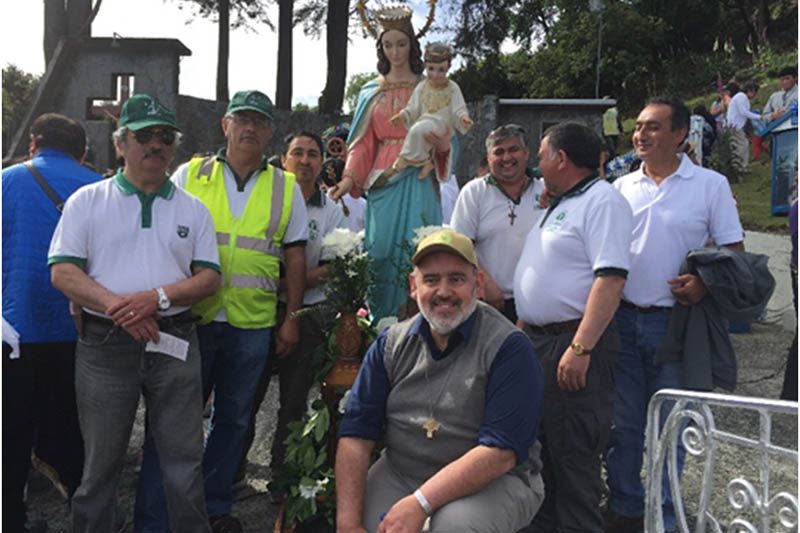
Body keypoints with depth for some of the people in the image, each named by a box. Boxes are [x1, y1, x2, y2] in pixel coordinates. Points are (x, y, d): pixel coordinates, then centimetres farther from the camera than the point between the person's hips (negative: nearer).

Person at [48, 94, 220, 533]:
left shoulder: (192, 209, 9)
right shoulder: (87, 201, 6)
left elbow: (209, 278, 3)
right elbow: (63, 272, -2)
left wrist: (158, 297, -14)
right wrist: (116, 306, -16)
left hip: (174, 343, 1)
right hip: (104, 344, -1)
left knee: (184, 460, 6)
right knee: (100, 462, 12)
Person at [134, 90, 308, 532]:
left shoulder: (286, 187, 8)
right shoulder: (189, 175, 5)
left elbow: (295, 255, 9)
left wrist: (292, 318, 4)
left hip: (253, 323, 2)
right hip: (190, 317, -1)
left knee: (232, 418, 13)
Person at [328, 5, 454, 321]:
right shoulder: (371, 92, 14)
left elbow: (445, 137, 7)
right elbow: (364, 142, 9)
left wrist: (443, 145, -17)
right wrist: (350, 177, -5)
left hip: (418, 179, -2)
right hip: (382, 179, 2)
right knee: (380, 247, -1)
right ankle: (381, 326, 8)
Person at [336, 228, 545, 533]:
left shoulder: (508, 347, -14)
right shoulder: (392, 343, 1)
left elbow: (500, 452, -21)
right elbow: (356, 434, -3)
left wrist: (420, 503, -27)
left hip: (492, 482, -3)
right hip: (399, 472, 4)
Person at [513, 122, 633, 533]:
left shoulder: (602, 201, -13)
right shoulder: (558, 204, 19)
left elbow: (611, 278, -24)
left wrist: (580, 348, -28)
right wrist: (523, 330, 19)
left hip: (574, 343, -10)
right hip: (537, 340, 10)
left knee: (572, 453, -2)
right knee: (541, 446, 18)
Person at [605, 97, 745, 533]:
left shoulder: (710, 185, -2)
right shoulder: (622, 187, 7)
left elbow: (733, 251, -2)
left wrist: (705, 281, -20)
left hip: (674, 321, -3)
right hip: (622, 317, 3)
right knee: (622, 423, 12)